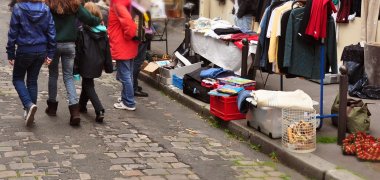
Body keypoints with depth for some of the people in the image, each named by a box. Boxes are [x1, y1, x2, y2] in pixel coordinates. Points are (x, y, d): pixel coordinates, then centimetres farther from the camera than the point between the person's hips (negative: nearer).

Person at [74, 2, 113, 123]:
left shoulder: (82, 32, -13)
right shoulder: (103, 32, 1)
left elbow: (78, 51, -11)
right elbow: (107, 51, 5)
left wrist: (75, 67, -6)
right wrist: (108, 66, 12)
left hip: (86, 66, -5)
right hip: (97, 65, 5)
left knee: (88, 87, 2)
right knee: (87, 84, 25)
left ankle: (99, 110, -15)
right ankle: (82, 106, 39)